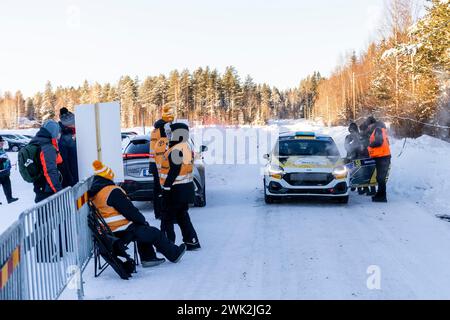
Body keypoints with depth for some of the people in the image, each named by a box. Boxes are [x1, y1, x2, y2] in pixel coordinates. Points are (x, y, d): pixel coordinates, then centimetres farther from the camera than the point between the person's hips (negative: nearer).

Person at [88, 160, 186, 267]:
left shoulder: (93, 194, 7)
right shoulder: (112, 191, -22)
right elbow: (129, 210, -18)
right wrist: (142, 220, 1)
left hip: (107, 233, 9)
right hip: (123, 233, -9)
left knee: (143, 230, 27)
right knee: (155, 234, 7)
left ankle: (148, 258, 28)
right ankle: (174, 253, 24)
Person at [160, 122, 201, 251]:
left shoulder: (176, 150, -19)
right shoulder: (186, 147, 12)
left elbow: (173, 172, -22)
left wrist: (166, 187, -18)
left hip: (176, 190, -10)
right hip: (186, 188, 10)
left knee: (167, 218, 1)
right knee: (182, 216, 18)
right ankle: (192, 241, 21)